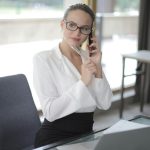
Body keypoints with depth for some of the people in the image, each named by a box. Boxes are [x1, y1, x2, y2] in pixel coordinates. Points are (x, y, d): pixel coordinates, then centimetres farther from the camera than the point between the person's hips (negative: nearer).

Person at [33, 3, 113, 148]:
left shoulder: (89, 58, 7)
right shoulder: (43, 58, -9)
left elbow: (105, 104, 0)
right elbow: (50, 112, -17)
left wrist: (98, 69, -11)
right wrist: (83, 82, -22)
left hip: (86, 134, 5)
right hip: (55, 137, -5)